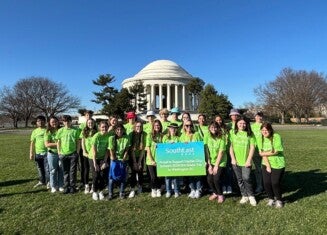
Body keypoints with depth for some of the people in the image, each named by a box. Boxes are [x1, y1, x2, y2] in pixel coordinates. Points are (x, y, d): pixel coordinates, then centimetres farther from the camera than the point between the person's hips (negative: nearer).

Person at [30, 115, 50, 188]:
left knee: (47, 168, -4)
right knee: (40, 168, 14)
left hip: (46, 152, -4)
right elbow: (32, 143, 9)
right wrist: (31, 153, 3)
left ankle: (48, 182, 7)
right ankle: (42, 181, 29)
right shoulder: (35, 131, 8)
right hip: (38, 153, 4)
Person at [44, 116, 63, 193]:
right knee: (53, 171, 9)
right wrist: (57, 144, -18)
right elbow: (46, 144, -11)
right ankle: (53, 186, 22)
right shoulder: (48, 132, -5)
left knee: (61, 170, 8)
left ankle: (61, 186, 21)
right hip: (52, 154, -1)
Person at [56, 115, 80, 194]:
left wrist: (77, 152, -3)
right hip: (63, 154, 2)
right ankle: (66, 187, 23)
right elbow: (58, 142, 9)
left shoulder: (75, 130, -2)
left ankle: (72, 187, 16)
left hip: (73, 153, -2)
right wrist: (59, 152, 3)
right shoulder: (60, 130, 5)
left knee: (73, 171, 5)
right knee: (65, 172, 12)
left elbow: (78, 142, 0)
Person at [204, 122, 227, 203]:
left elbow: (221, 152, -12)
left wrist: (216, 165, -12)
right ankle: (215, 193, 25)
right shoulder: (207, 137, -4)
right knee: (209, 179, -5)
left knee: (216, 179, -13)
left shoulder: (221, 138, -11)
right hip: (210, 162, 3)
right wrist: (209, 165, -7)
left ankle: (220, 195, 15)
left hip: (220, 162, -3)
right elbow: (206, 152, -4)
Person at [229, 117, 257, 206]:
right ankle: (244, 196, 25)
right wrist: (233, 158, -4)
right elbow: (231, 147, 4)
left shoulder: (249, 134, -2)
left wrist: (249, 160, -11)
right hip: (236, 161, 3)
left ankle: (251, 196, 12)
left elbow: (252, 148, -4)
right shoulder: (233, 133, 4)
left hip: (246, 161, -3)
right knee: (239, 179, 10)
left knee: (246, 179, -9)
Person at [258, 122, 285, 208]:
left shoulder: (277, 137, -13)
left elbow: (276, 152, -16)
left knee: (275, 183, -3)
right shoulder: (261, 139, 1)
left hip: (278, 165, -4)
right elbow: (262, 153, -4)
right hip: (266, 164, 4)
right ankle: (271, 198, 28)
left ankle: (279, 200, 24)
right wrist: (268, 166, -9)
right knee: (266, 183, 2)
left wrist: (264, 153, -7)